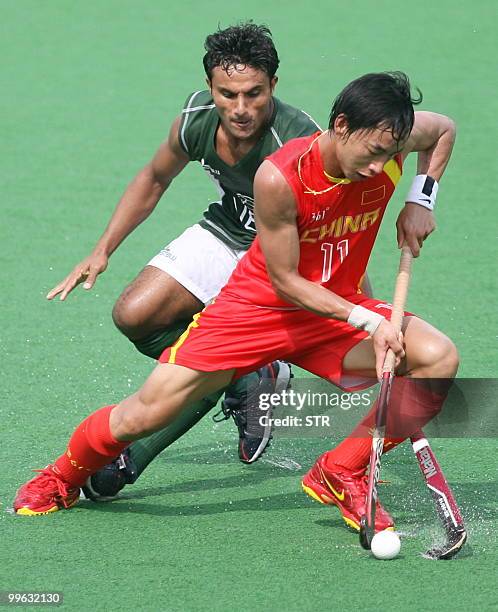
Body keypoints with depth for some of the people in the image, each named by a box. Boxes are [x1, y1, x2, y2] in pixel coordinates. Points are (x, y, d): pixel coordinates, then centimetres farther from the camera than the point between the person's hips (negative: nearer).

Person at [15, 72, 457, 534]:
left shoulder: (385, 142, -17)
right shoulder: (278, 178, -30)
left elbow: (444, 128, 9)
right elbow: (286, 282, -21)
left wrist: (421, 200, -6)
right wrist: (368, 321, -28)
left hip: (338, 307, 4)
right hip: (258, 305, -4)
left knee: (438, 358, -22)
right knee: (147, 412, -12)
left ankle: (339, 475, -8)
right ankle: (64, 477, 22)